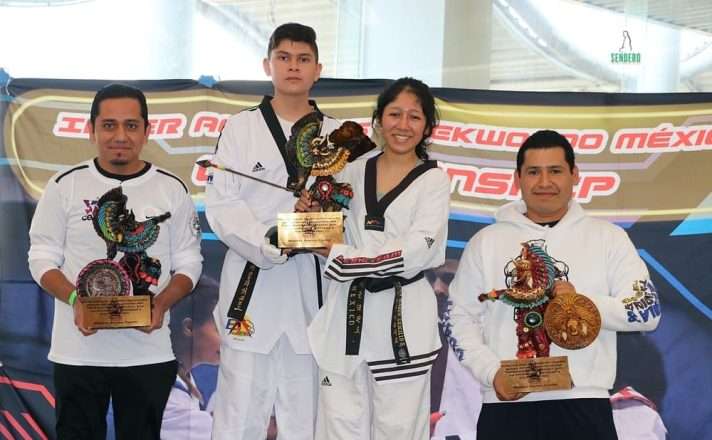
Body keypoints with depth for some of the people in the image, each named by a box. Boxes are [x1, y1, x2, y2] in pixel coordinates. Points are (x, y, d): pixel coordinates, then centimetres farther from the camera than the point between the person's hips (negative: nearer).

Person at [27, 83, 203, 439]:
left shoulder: (172, 190, 2)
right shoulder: (65, 186, 0)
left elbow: (188, 263, 4)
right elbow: (42, 258, 2)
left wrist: (162, 303, -15)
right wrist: (75, 299, -17)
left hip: (149, 352, 1)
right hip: (77, 351, 0)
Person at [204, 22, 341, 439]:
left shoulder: (337, 135, 11)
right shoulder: (241, 127, 5)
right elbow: (220, 205, -3)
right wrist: (271, 243, -17)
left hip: (310, 290, 2)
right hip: (252, 284, -1)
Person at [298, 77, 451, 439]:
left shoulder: (433, 180, -1)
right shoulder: (353, 172, 9)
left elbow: (418, 249, -14)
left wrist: (342, 257, -16)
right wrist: (309, 213, -5)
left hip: (402, 318, -3)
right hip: (348, 311, 3)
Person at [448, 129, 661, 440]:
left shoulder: (608, 237, 6)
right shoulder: (486, 242, 9)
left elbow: (647, 310, 1)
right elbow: (461, 317, 8)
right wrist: (491, 372, -6)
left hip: (583, 404, -1)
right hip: (506, 405, 1)